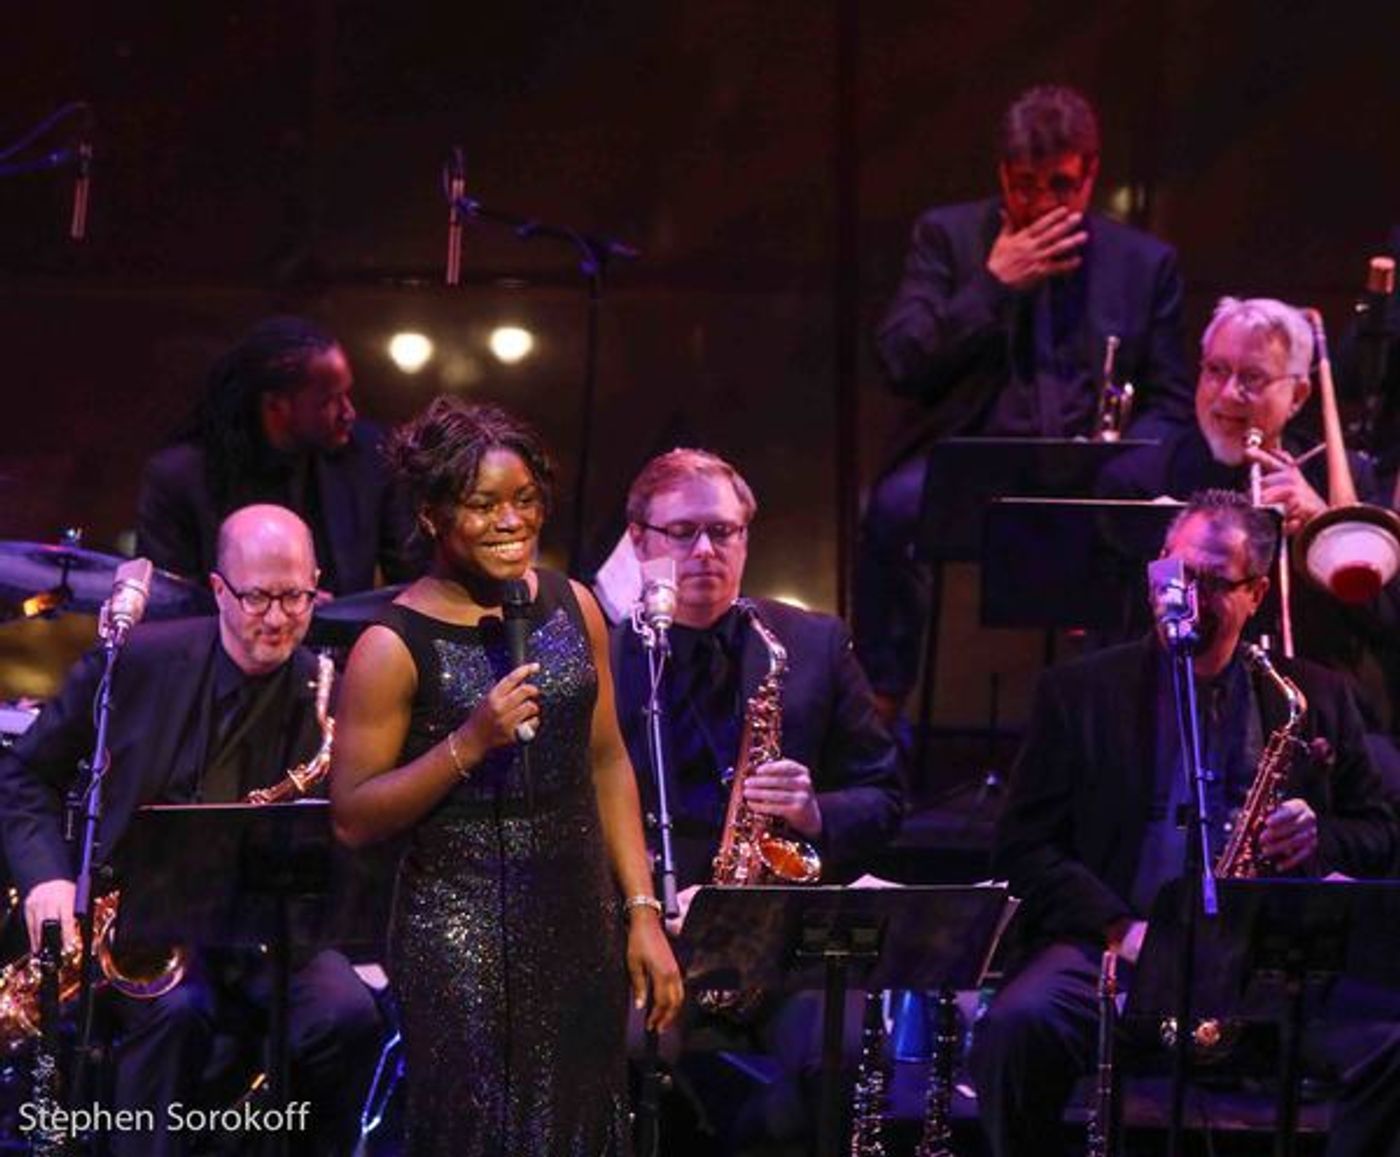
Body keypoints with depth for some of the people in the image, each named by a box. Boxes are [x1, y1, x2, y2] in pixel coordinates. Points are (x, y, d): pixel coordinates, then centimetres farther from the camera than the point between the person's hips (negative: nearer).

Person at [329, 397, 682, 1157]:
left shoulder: (572, 608, 7)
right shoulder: (395, 646, -10)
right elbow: (353, 818, -11)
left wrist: (642, 913, 9)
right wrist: (469, 742, -21)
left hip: (579, 923, 5)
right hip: (461, 933, -5)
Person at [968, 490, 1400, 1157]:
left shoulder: (1314, 698, 17)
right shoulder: (1080, 693, 12)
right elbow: (1023, 847, 6)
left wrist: (1319, 839, -5)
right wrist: (1118, 929, -11)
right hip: (1113, 947, -1)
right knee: (1017, 1026, -33)